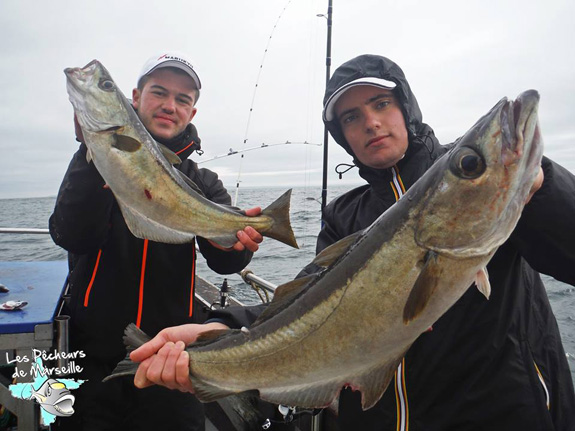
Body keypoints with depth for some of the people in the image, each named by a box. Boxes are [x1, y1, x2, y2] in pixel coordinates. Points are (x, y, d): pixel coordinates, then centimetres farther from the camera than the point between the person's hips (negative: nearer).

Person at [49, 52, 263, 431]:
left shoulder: (203, 183, 4)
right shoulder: (93, 163, 1)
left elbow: (223, 261, -11)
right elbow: (72, 237, -16)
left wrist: (239, 241, -34)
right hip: (91, 360, 0)